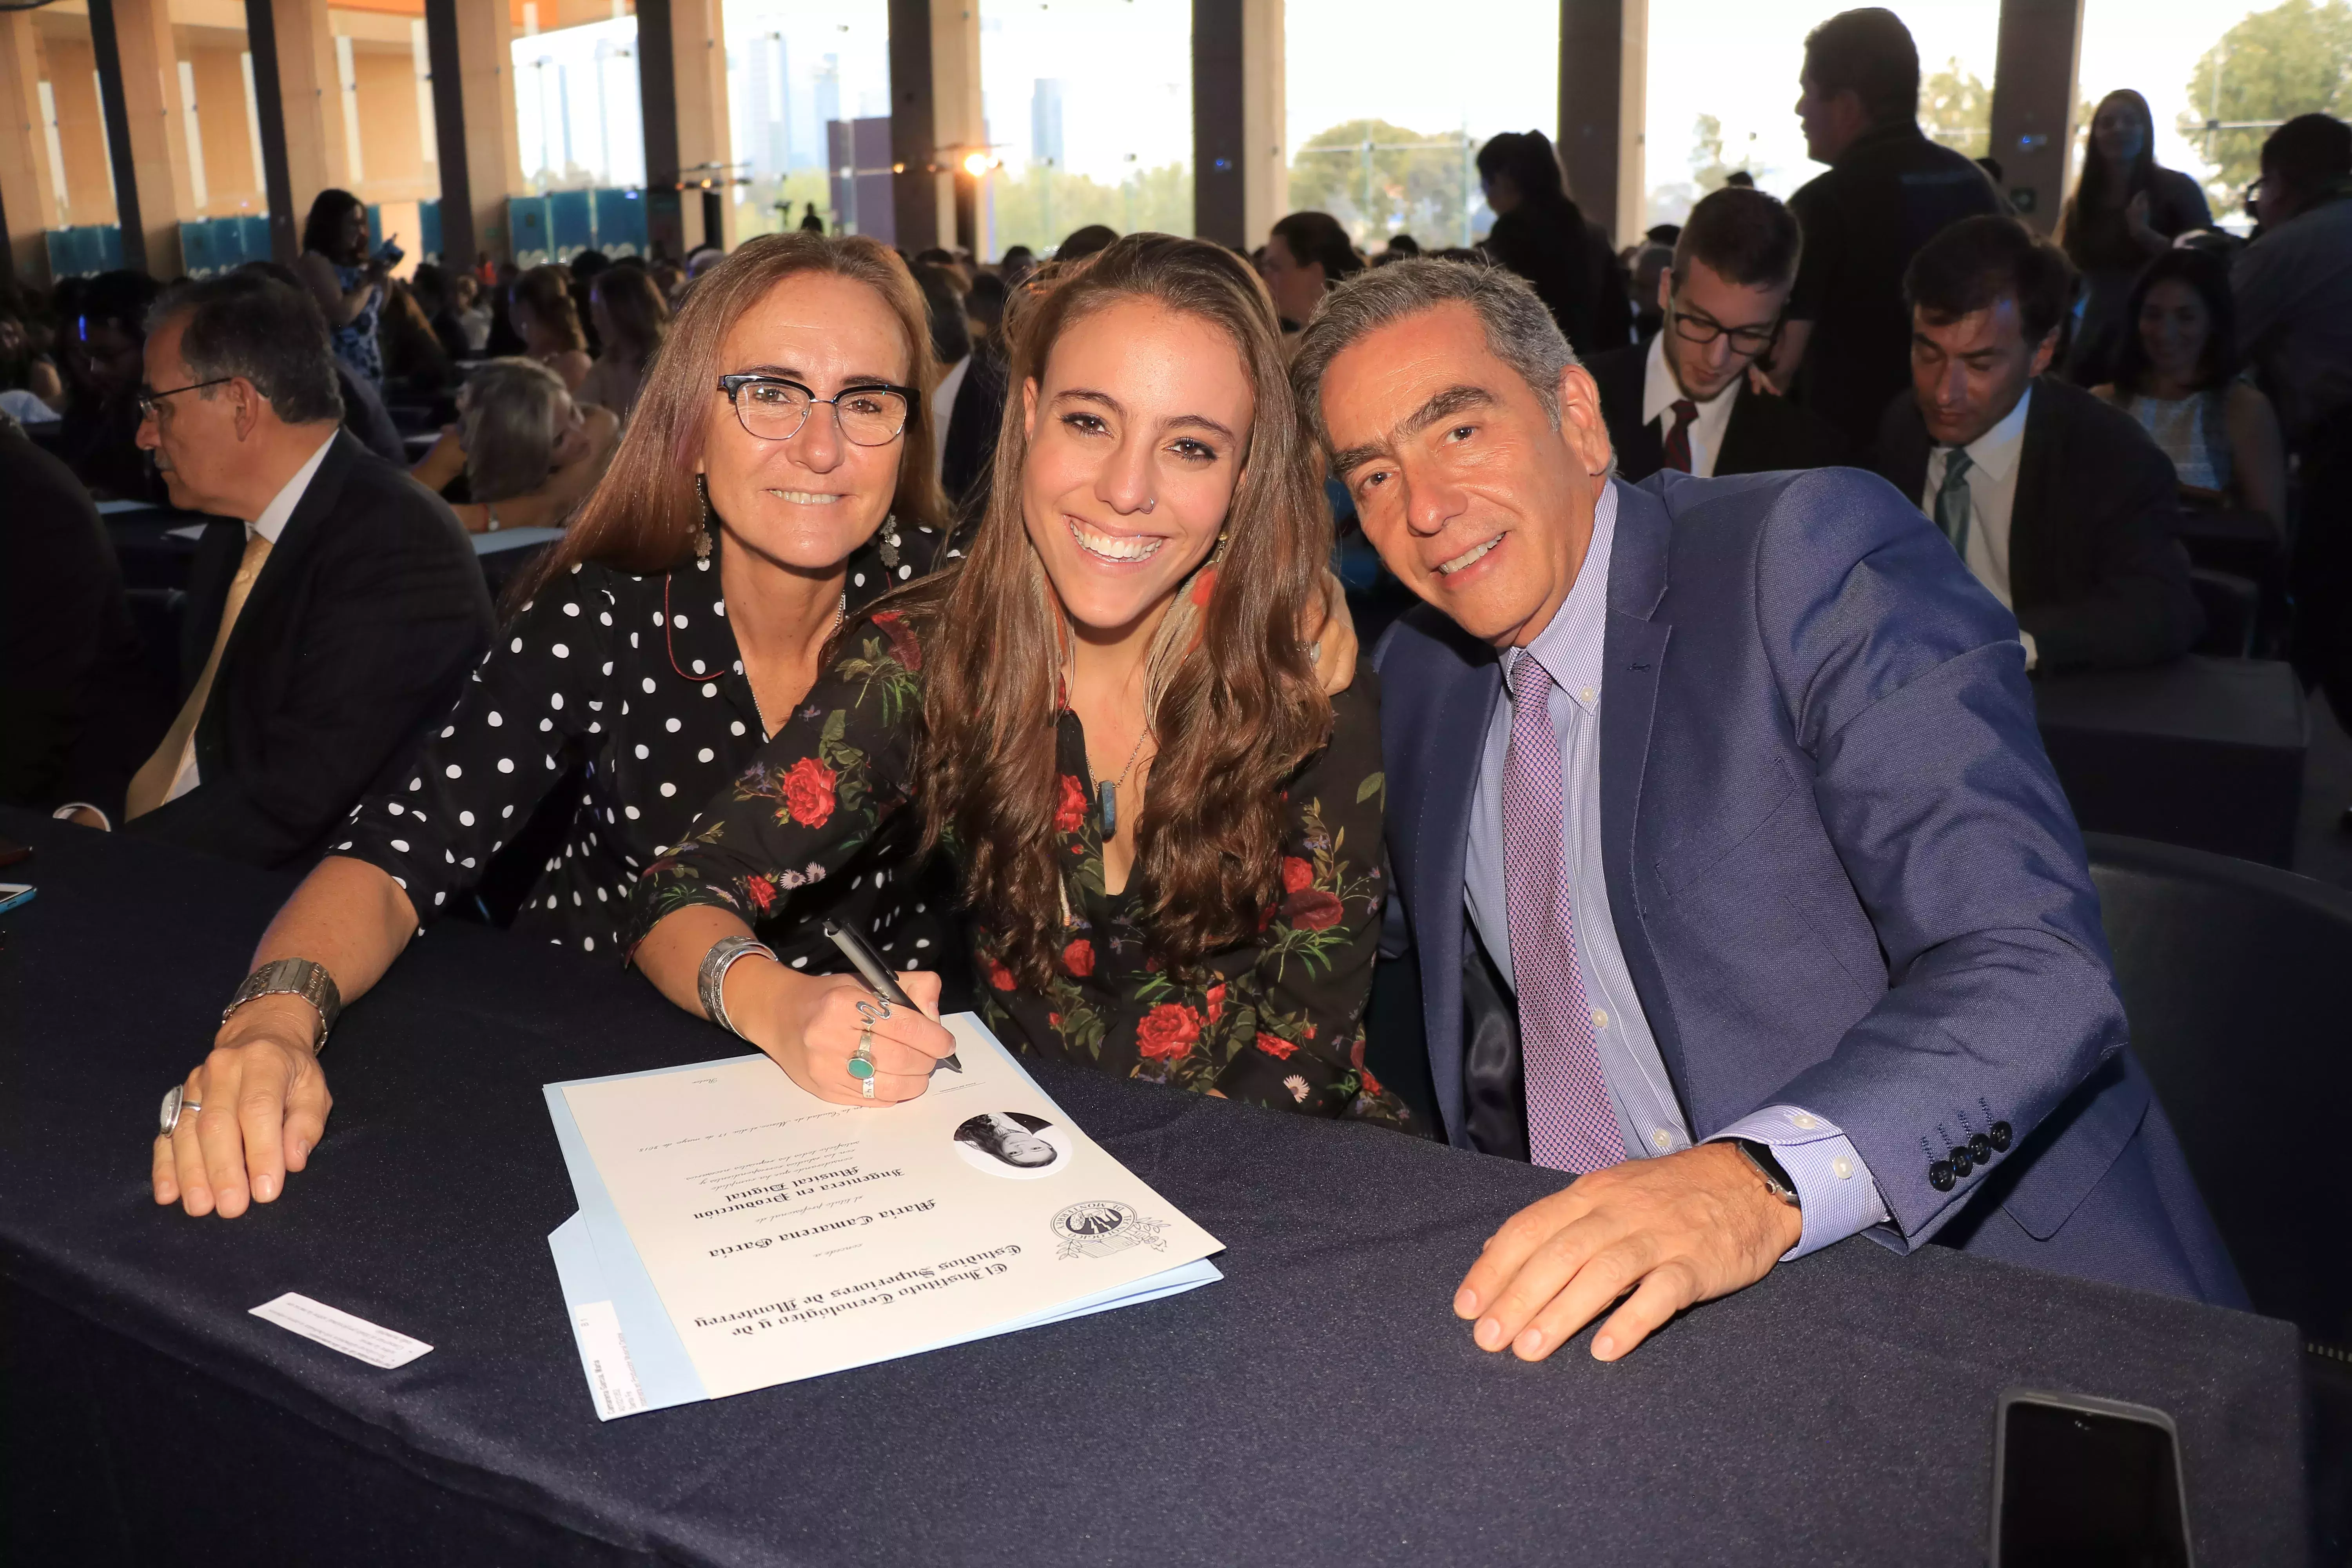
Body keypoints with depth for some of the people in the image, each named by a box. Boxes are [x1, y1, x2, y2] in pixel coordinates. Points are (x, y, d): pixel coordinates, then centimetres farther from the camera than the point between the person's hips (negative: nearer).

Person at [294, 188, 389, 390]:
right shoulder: (314, 261, -10)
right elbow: (341, 315, -23)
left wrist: (383, 277, 8)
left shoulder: (356, 261, 14)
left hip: (368, 368, 9)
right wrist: (370, 281, -11)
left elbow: (378, 311, 22)